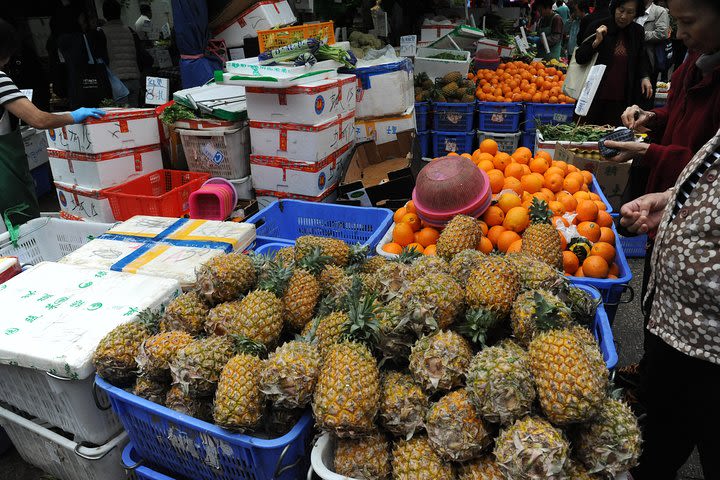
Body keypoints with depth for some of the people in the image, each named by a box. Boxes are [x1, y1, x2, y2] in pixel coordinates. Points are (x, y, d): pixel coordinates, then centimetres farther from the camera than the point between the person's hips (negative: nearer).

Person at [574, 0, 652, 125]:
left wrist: (645, 77, 5)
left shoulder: (638, 31, 7)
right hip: (595, 97, -2)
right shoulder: (598, 27, -3)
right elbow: (579, 58, -5)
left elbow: (641, 58, 21)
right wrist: (596, 42, -18)